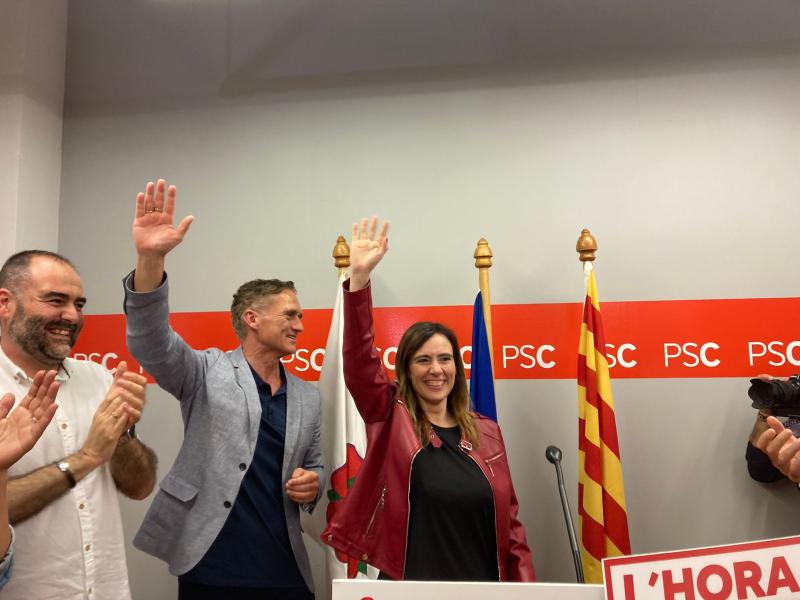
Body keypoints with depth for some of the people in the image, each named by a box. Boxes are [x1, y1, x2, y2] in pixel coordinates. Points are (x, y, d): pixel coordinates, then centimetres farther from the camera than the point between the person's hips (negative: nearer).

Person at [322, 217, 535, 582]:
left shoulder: (486, 433, 2)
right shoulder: (390, 419, -5)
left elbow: (508, 519, 7)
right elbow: (359, 360, -21)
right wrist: (359, 278, -31)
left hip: (482, 589, 3)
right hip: (406, 587, -2)